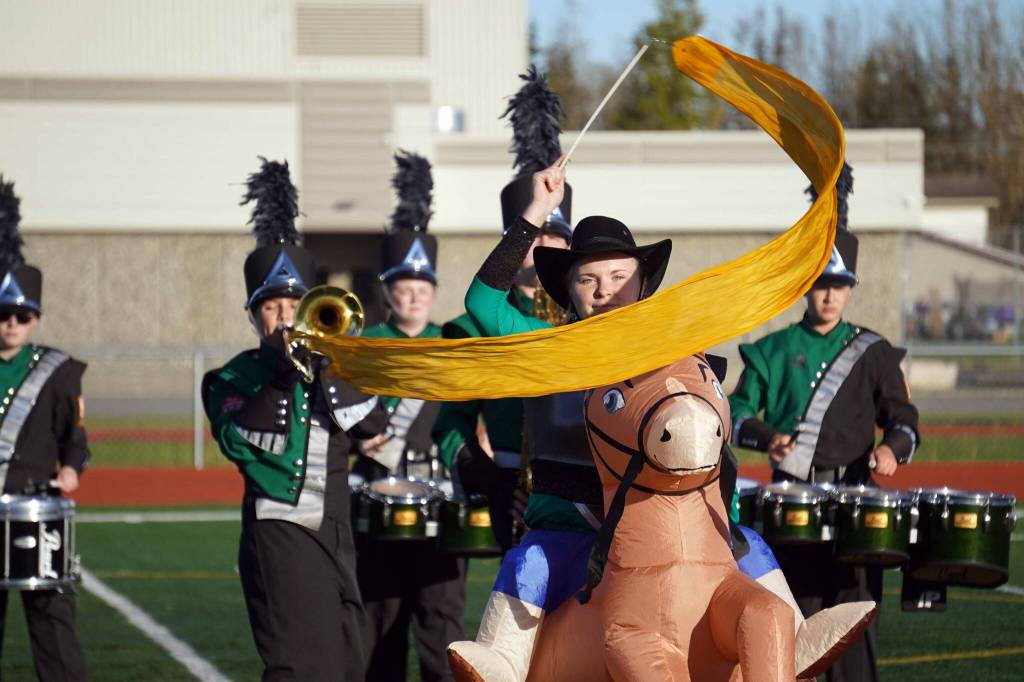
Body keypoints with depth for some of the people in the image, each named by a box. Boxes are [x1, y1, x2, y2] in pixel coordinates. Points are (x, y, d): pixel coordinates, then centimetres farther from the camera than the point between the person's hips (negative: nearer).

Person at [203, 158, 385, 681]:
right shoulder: (237, 377, 3)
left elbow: (371, 423, -2)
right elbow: (236, 438, -16)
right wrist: (284, 371, -19)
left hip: (334, 536, 6)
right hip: (279, 534, -6)